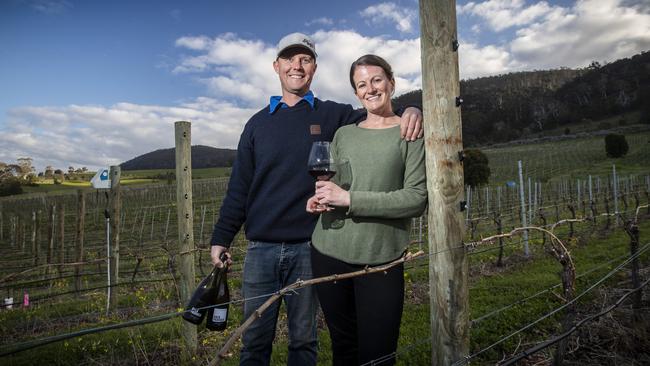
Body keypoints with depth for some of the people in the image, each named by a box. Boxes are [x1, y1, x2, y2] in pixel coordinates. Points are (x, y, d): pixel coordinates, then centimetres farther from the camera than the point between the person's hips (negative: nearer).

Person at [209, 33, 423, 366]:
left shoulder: (334, 115, 4)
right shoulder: (258, 123, 10)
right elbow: (239, 188, 10)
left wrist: (410, 112, -19)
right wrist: (221, 238, 7)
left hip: (309, 249, -1)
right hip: (260, 248, 2)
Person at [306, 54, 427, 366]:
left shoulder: (410, 133, -1)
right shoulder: (343, 134, 11)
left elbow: (417, 199, -12)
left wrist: (349, 199, -17)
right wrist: (318, 200, -7)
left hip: (381, 260, -3)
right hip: (328, 253, 4)